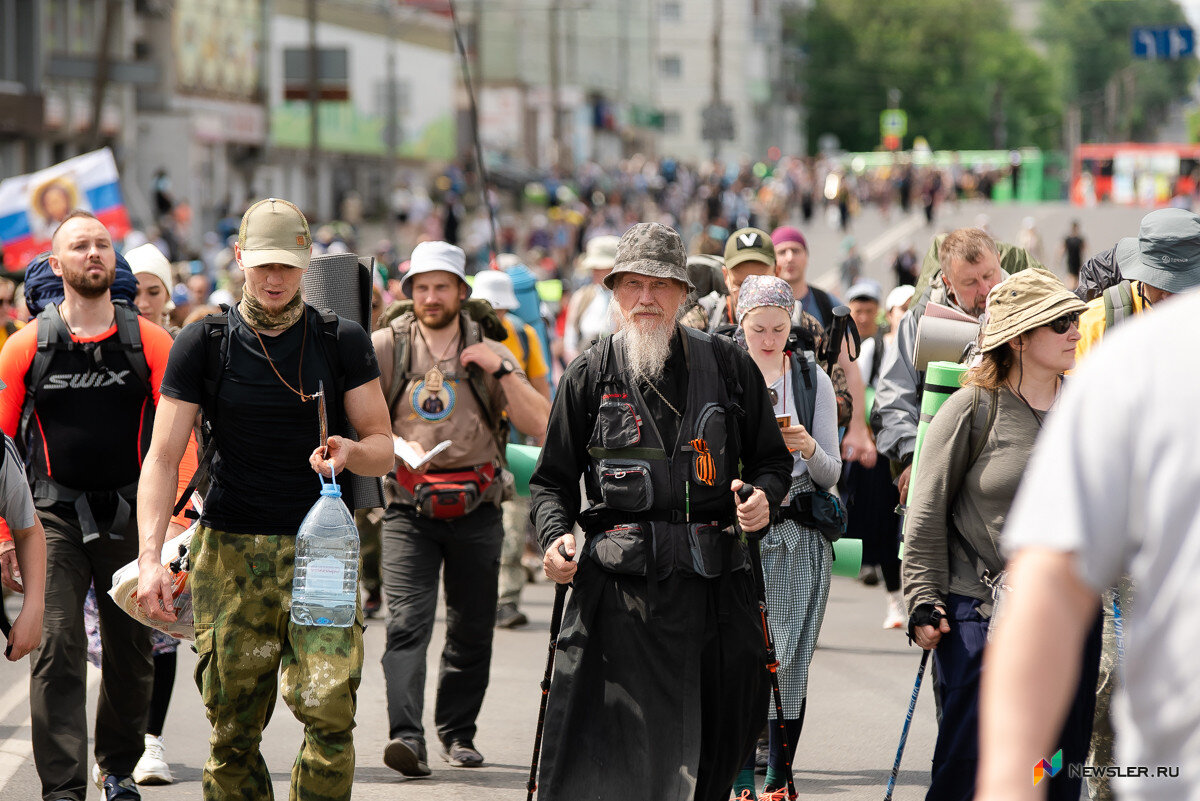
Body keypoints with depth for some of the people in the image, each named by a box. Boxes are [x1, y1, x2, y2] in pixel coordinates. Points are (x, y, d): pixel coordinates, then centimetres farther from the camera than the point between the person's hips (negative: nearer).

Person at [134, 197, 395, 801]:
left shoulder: (342, 342, 6)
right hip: (230, 549, 0)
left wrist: (349, 452, -17)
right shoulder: (204, 344, 3)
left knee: (329, 712, -15)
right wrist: (150, 557, -14)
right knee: (233, 729, 1)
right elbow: (163, 458, -1)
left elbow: (383, 448, 8)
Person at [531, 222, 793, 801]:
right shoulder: (590, 376, 7)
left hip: (713, 580, 1)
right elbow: (552, 478, 12)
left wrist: (764, 496, -5)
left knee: (722, 736, 4)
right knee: (599, 753, -6)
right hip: (616, 577, -1)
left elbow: (773, 459, 16)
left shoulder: (728, 365, 9)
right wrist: (554, 537, -7)